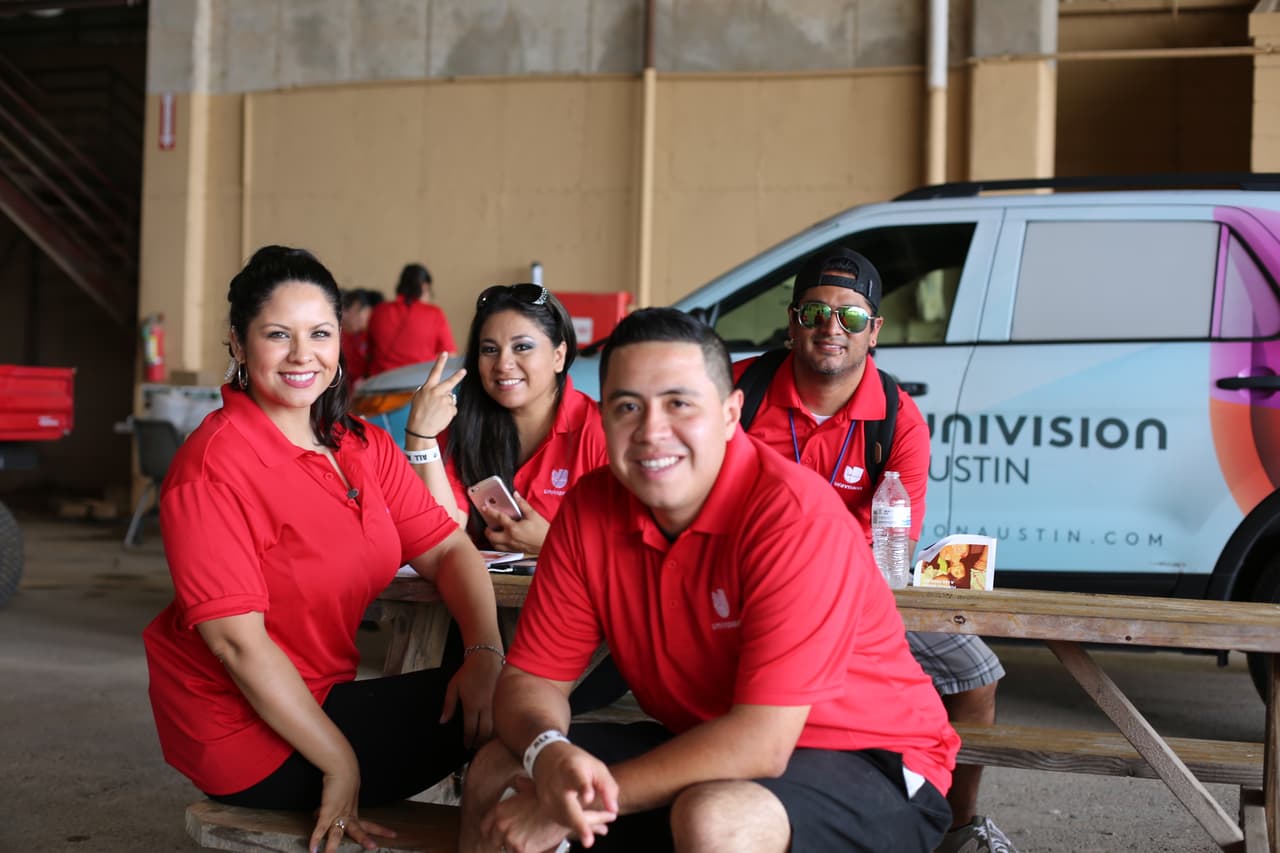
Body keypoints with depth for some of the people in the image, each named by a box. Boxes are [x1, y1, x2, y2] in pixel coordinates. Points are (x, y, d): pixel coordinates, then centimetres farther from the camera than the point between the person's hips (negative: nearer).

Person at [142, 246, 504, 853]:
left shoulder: (364, 447, 4)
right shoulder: (213, 467, -20)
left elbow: (448, 550, 1)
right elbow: (238, 641, -23)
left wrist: (485, 656, -18)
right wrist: (341, 764, -22)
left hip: (320, 699, 7)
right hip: (247, 732, -7)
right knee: (492, 727, -10)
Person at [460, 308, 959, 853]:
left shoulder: (796, 516, -26)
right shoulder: (590, 509, -7)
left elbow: (762, 743, -29)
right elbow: (531, 677, -3)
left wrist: (584, 799, -26)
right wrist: (548, 755, -27)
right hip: (702, 748, 6)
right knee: (494, 772, -4)